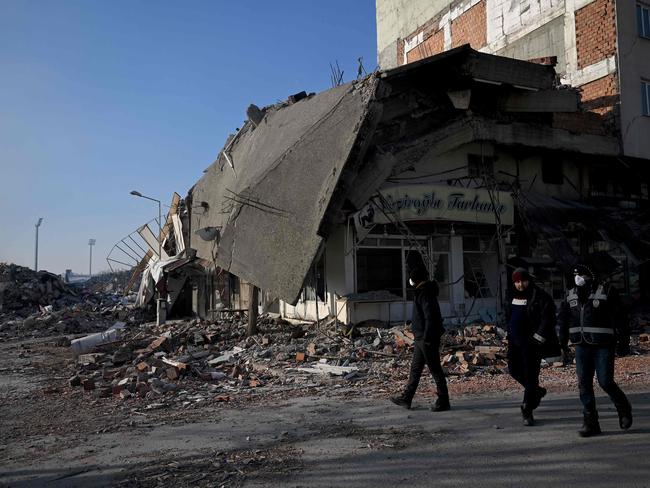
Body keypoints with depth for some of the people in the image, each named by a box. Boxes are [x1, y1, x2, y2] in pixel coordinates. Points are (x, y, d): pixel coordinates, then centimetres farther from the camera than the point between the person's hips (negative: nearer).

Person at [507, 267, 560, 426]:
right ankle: (536, 391, 38)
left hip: (531, 342, -8)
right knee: (514, 369, 14)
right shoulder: (514, 295, 13)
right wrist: (509, 336, 21)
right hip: (515, 341, 8)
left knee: (530, 374, -4)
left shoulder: (540, 296, -11)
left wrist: (538, 338, -18)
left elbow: (547, 319, -15)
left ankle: (527, 410, 4)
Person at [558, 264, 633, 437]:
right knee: (584, 384, 1)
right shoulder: (570, 296, 10)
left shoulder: (606, 292, -4)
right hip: (582, 346, 5)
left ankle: (624, 409, 26)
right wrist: (563, 344, 16)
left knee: (605, 382, -4)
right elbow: (564, 321, 17)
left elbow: (618, 318, -5)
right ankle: (590, 423, 8)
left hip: (604, 345, -4)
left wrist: (624, 340, -8)